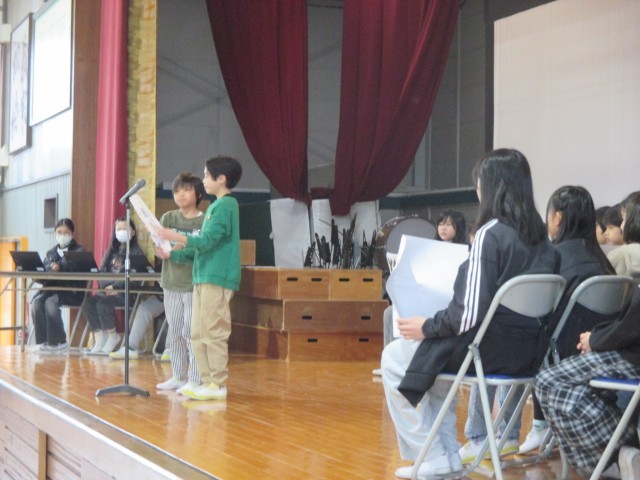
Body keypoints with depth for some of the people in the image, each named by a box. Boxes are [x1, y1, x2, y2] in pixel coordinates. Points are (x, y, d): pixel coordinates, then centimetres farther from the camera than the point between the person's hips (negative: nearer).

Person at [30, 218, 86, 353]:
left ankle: (59, 342, -18)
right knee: (36, 302, -25)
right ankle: (43, 341, -19)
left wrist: (60, 267, -31)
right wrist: (51, 268, -17)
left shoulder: (79, 251, 4)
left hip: (72, 291, -5)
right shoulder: (51, 252, 20)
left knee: (50, 302, -31)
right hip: (52, 287, 5)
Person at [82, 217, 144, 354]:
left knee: (103, 304, -30)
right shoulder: (111, 251, 20)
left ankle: (112, 337, -11)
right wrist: (106, 286, -9)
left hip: (126, 292, -6)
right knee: (88, 303, -19)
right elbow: (101, 272, 11)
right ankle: (98, 338, -14)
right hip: (107, 290, 6)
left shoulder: (136, 252, 0)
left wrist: (115, 287, -19)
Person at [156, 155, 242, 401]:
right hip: (203, 277, 10)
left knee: (213, 333, -7)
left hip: (217, 278, -10)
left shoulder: (225, 205, -10)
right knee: (198, 334, 10)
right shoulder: (216, 206, 20)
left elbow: (206, 241, -17)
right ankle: (207, 381, 14)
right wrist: (171, 254, 16)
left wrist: (175, 237, -12)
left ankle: (218, 384, -3)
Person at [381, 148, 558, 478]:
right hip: (527, 350, 8)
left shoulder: (491, 233, -18)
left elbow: (471, 313, -22)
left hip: (491, 349, -8)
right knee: (435, 364, 31)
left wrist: (427, 327, -6)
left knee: (394, 358, 13)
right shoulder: (541, 236, 6)